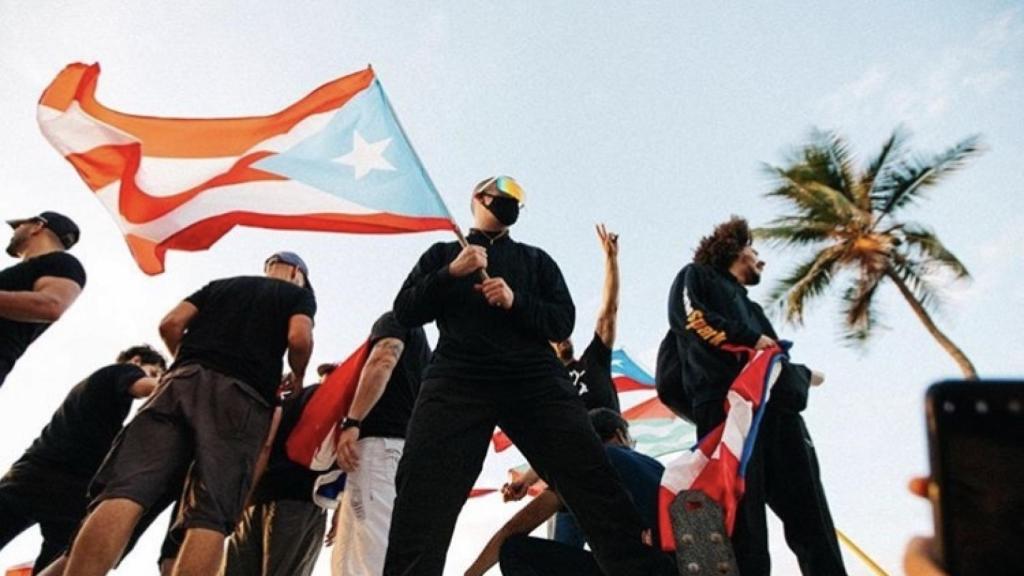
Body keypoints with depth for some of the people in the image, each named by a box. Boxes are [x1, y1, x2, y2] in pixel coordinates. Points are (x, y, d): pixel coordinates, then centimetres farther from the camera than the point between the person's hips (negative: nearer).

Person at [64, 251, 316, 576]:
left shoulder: (220, 284, 31)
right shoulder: (299, 294, 21)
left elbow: (170, 324, 17)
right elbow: (299, 338, 0)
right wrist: (297, 378, 18)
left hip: (186, 380, 3)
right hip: (243, 395, -3)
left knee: (125, 491, -13)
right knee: (211, 517, -11)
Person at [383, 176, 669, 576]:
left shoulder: (536, 260, 24)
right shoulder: (443, 254, 23)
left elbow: (563, 324, 12)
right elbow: (405, 313, 11)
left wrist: (515, 301, -7)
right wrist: (450, 274, -4)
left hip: (535, 377, 1)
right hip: (458, 379, 0)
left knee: (595, 485, -12)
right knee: (423, 503, -13)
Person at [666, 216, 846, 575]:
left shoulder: (751, 308, 38)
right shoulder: (697, 277, 18)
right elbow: (692, 317, -5)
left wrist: (802, 374, 13)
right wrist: (750, 339, -3)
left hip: (776, 410, 7)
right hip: (727, 405, -7)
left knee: (809, 513, -1)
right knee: (742, 512, -14)